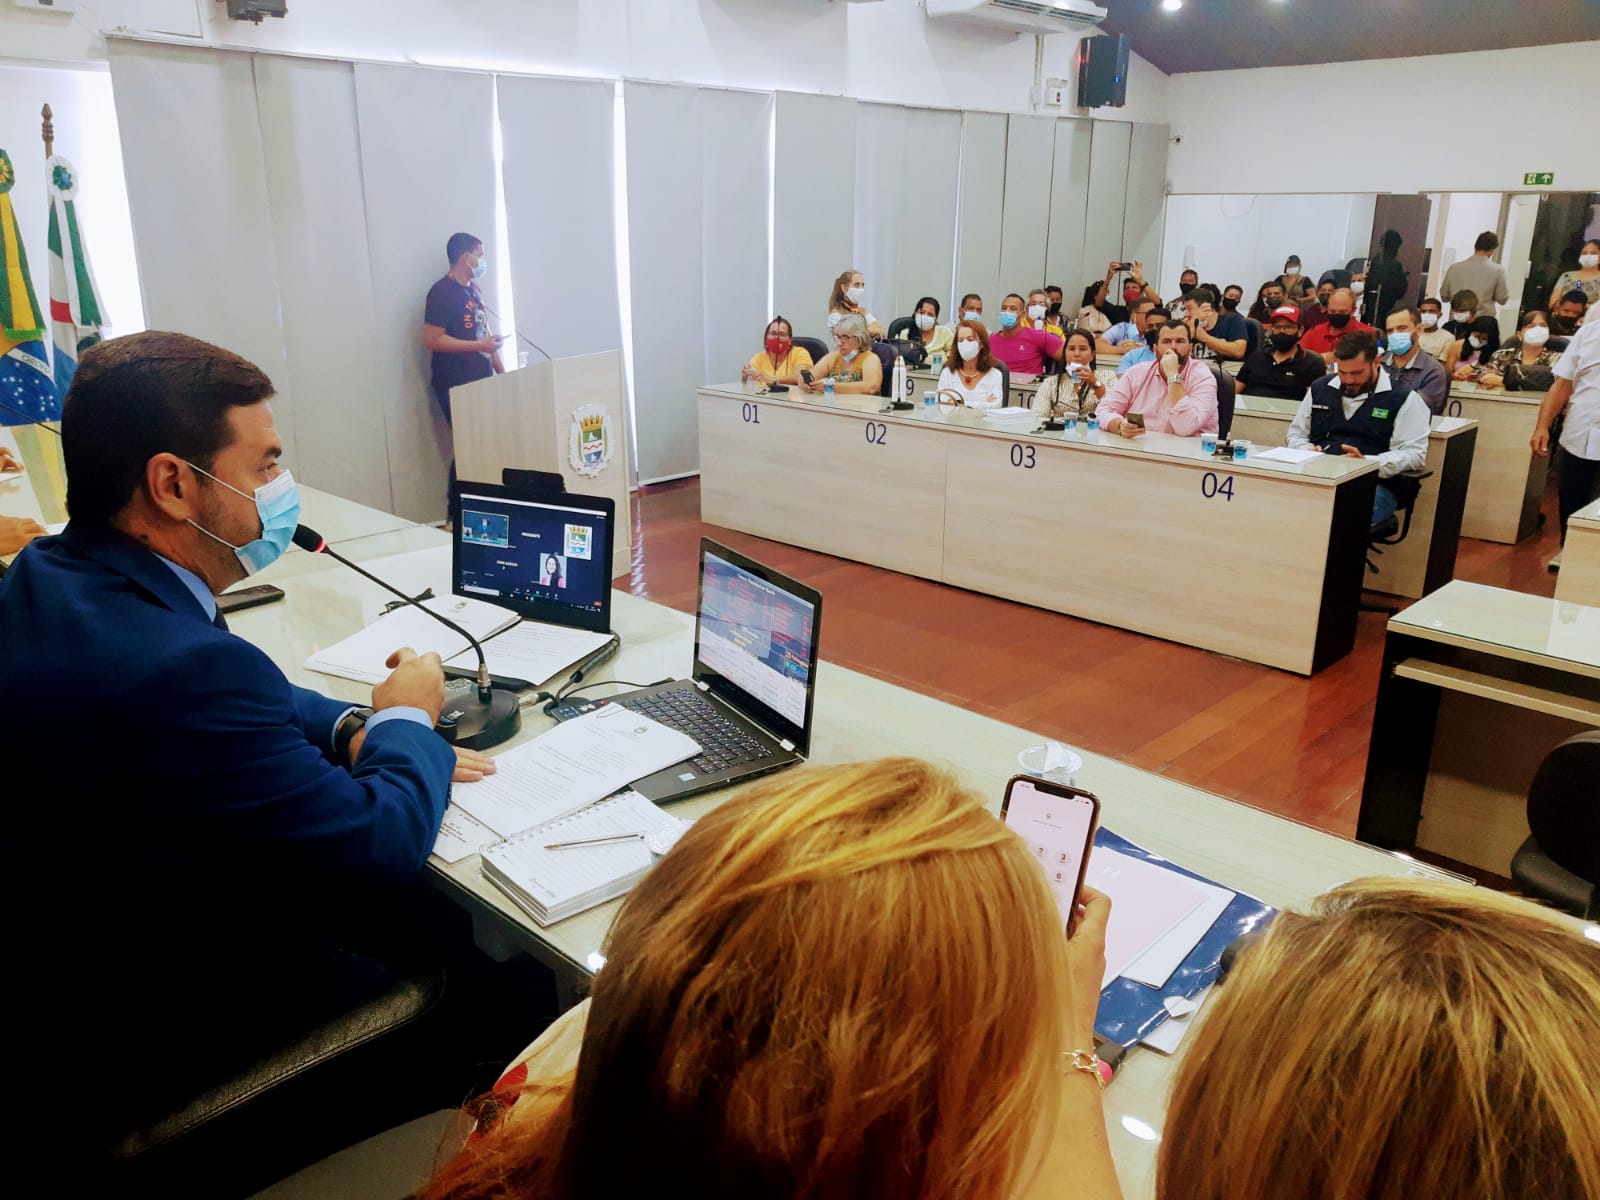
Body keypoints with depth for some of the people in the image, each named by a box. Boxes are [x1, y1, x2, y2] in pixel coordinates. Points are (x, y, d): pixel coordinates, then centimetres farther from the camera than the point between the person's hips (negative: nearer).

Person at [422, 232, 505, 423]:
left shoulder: (473, 290, 15)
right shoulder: (442, 292, -11)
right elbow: (432, 339, -18)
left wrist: (502, 372, 13)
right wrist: (478, 346, -19)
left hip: (483, 382, 8)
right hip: (457, 388, -8)